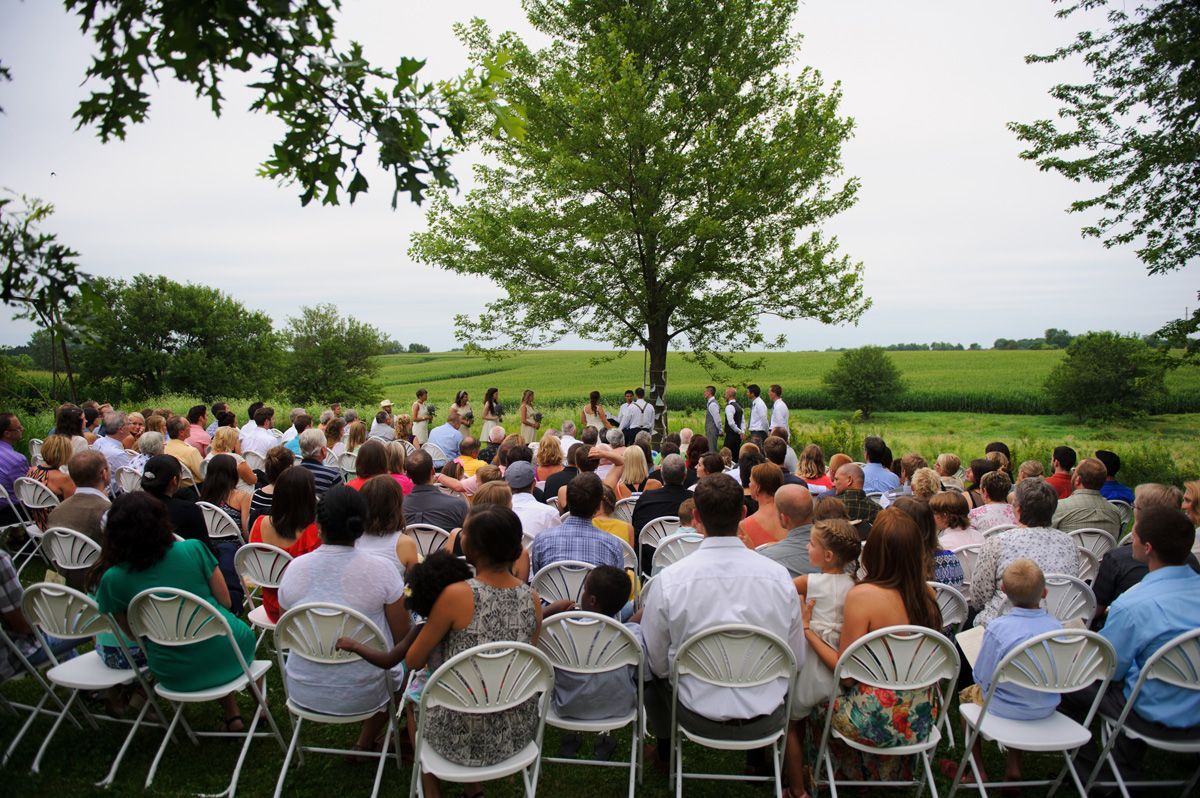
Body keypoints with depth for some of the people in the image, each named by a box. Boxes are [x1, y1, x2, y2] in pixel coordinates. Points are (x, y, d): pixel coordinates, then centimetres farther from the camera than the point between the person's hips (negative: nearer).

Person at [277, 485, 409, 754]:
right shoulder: (381, 569, -19)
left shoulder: (294, 568, -10)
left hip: (303, 692, 3)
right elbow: (402, 636, -10)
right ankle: (365, 743, 29)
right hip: (362, 695, -3)